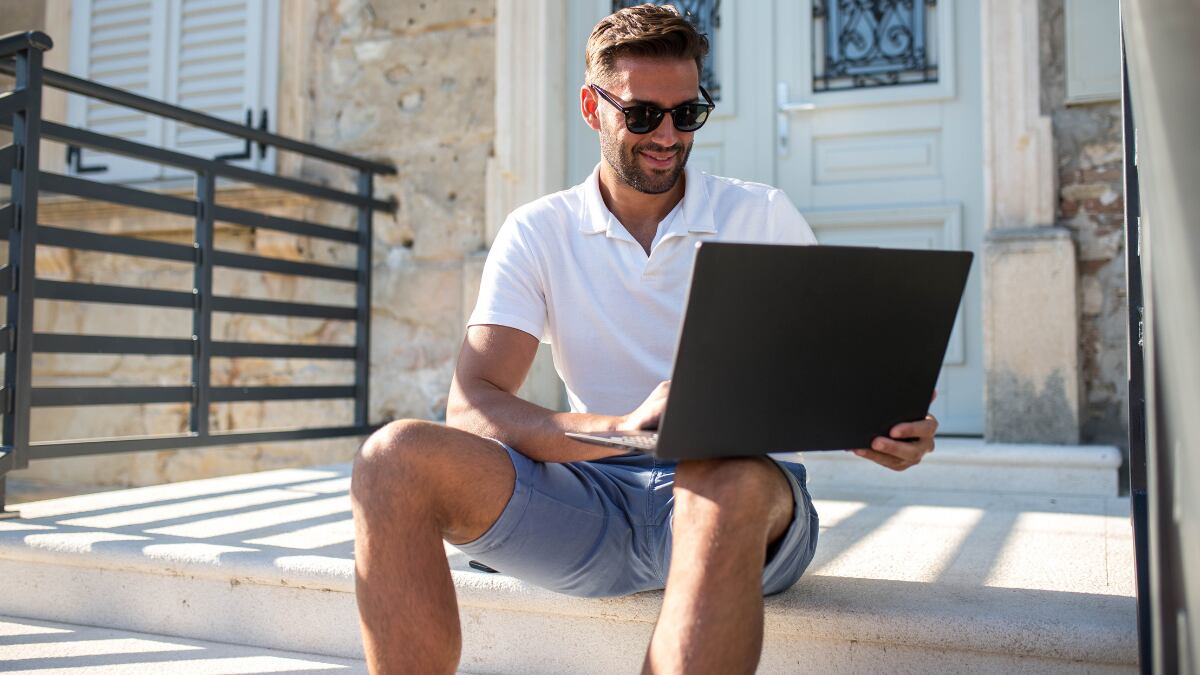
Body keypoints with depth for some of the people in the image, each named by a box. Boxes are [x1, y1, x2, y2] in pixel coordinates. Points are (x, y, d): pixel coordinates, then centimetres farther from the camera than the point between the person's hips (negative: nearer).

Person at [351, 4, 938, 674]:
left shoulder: (763, 215, 6)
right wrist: (620, 429, -27)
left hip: (745, 491, 0)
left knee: (727, 482, -38)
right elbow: (472, 408, -7)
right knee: (396, 459, -22)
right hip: (599, 493, 1)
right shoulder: (537, 234, 5)